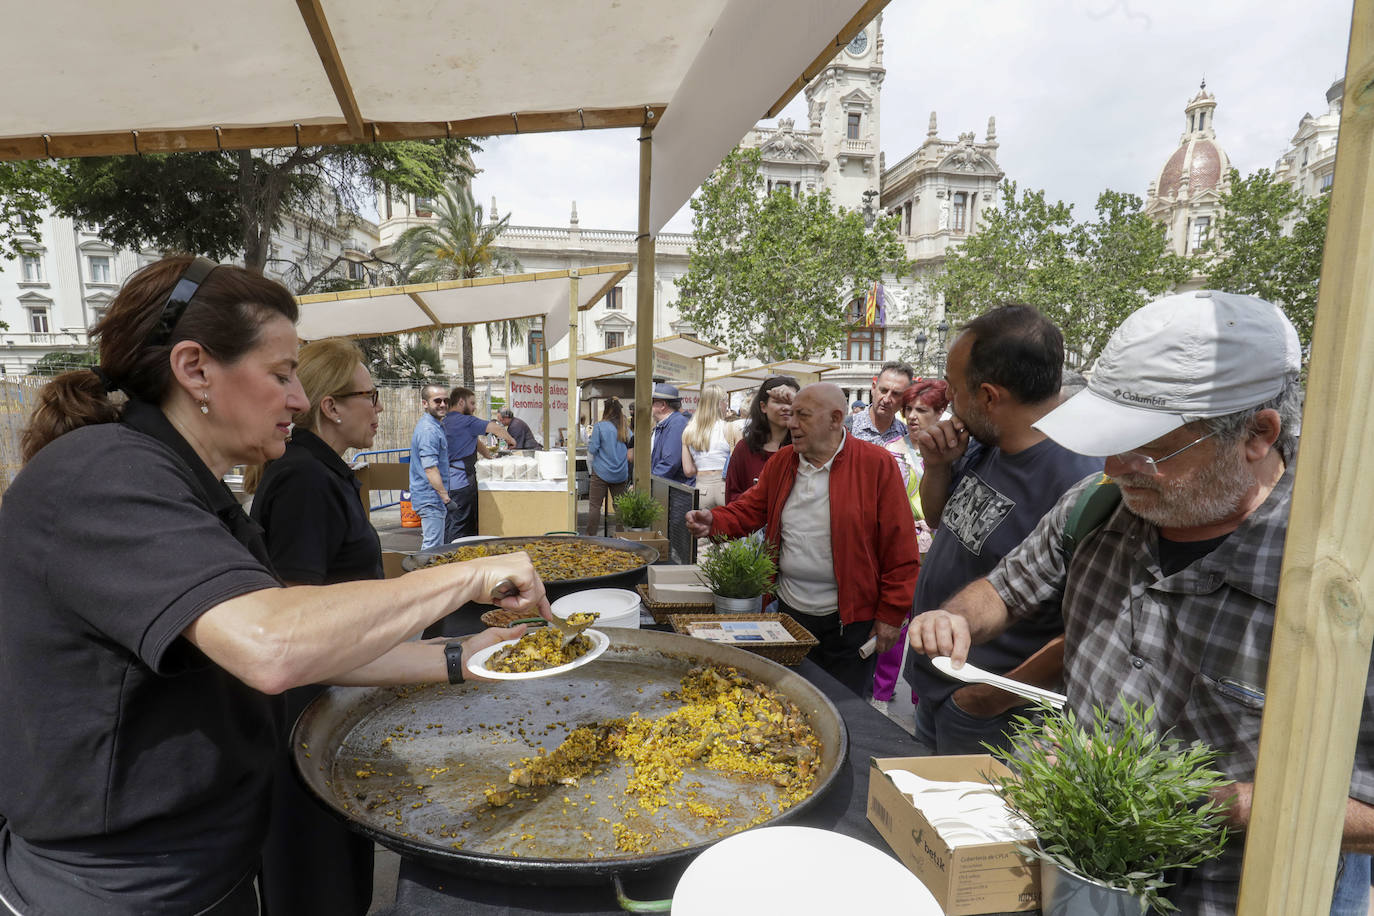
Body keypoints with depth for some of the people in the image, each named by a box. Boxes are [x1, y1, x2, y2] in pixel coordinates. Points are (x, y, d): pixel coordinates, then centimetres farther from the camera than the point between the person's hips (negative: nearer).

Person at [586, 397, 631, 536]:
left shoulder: (600, 427, -9)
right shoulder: (625, 428, 3)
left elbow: (592, 450, -8)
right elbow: (631, 447, 16)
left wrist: (589, 438, 9)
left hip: (601, 473, -4)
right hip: (621, 473, 4)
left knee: (594, 505, 2)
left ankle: (591, 535, 2)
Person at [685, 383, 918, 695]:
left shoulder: (877, 464, -10)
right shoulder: (782, 461, 6)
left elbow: (900, 549, -9)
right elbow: (750, 509, 7)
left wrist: (891, 616, -9)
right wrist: (713, 522, -14)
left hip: (848, 620, -4)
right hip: (788, 610, 5)